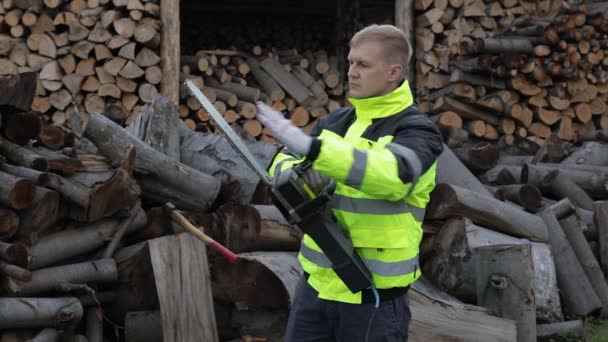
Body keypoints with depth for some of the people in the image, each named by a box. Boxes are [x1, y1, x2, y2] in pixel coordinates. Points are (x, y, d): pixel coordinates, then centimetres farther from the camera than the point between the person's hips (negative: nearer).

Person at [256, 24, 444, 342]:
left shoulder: (416, 131, -10)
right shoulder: (337, 121, 9)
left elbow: (393, 174, -31)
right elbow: (284, 161, 11)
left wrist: (309, 146, -37)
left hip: (374, 295, -6)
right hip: (316, 282, 6)